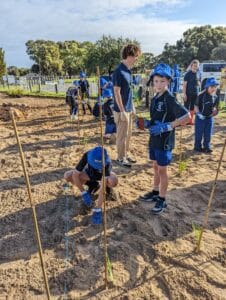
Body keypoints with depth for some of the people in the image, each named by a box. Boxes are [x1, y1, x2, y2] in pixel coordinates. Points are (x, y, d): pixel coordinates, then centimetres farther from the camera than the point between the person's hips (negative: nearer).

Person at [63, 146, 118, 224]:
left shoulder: (107, 162, -40)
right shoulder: (87, 155, -36)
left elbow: (102, 187, -44)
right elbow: (75, 174, -29)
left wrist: (97, 209, -47)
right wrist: (84, 193, -28)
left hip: (104, 175, -3)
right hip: (90, 173, 3)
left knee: (113, 181, -39)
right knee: (67, 176, -22)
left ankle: (108, 186, -1)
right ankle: (92, 185, 0)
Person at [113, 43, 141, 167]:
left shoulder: (128, 70, 10)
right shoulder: (119, 72, -17)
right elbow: (117, 92, -19)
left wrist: (132, 106, 17)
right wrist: (122, 111, -20)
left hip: (128, 108, 9)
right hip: (122, 109, -9)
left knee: (128, 134, 16)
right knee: (122, 135, 2)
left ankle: (125, 154, 29)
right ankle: (121, 158, 16)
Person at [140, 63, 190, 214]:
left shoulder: (170, 99, -17)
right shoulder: (155, 99, 8)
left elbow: (186, 116, -22)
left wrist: (166, 127, -25)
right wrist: (146, 124, 1)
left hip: (165, 141, -8)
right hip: (154, 139, 8)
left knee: (162, 170, 3)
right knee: (156, 167, 18)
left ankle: (162, 200, 19)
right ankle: (155, 192, 36)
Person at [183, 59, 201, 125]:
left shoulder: (198, 74, 9)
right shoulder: (188, 74, -6)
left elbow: (199, 84, 18)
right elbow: (184, 85, -9)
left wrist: (199, 83, -7)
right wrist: (184, 94, -16)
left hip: (195, 94, 5)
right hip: (188, 93, -5)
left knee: (192, 108, 10)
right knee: (186, 107, -2)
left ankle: (191, 121, 19)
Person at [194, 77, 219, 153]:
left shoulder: (216, 97, 1)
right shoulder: (201, 95, -15)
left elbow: (215, 107, 14)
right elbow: (196, 106, -12)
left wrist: (215, 111, -7)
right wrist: (199, 114, -23)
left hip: (210, 118, 5)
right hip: (200, 117, -5)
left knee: (208, 134, 13)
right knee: (199, 134, 5)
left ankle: (207, 147, 26)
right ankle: (197, 147, 21)